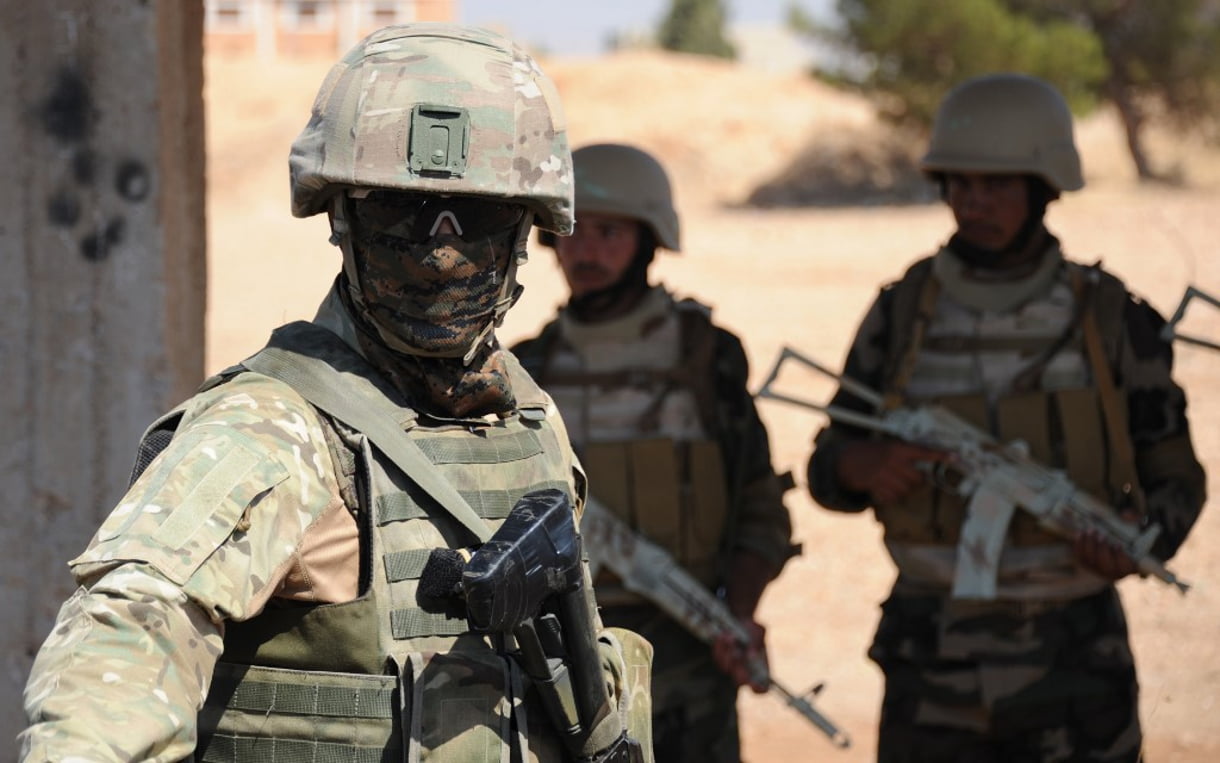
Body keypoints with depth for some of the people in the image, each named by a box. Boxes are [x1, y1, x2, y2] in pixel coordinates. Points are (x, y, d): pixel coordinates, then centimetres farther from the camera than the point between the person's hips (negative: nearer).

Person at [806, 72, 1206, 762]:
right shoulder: (903, 314, 2)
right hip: (934, 655, 2)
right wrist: (864, 465, -17)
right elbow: (829, 470, 8)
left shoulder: (1112, 319, -2)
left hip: (1073, 656, -2)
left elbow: (1175, 477, 6)